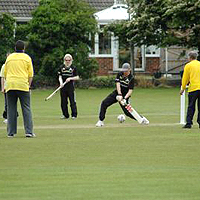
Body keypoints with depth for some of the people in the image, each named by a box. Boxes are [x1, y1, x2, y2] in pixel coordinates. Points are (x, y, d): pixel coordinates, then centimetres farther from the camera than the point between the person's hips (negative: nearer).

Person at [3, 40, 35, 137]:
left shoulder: (9, 57, 10)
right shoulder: (27, 58, 3)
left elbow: (5, 74, 14)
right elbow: (30, 74, 2)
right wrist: (29, 85, 12)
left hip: (10, 86, 2)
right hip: (23, 86, -2)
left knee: (11, 109, 6)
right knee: (26, 109, 0)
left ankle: (11, 132, 5)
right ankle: (29, 131, -8)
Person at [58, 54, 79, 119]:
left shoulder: (73, 68, 3)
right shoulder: (61, 67, 9)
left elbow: (77, 77, 2)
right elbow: (60, 76, 8)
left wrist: (70, 78, -14)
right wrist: (61, 82, -12)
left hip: (70, 86, -3)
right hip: (63, 87, 3)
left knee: (72, 101, -4)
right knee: (63, 101, 5)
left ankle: (74, 115, 1)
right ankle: (65, 115, 16)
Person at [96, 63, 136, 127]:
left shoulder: (131, 78, -13)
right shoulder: (119, 74, -1)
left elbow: (130, 90, -19)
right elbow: (118, 84, -13)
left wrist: (125, 98, -34)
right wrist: (119, 94, -27)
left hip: (125, 95, -4)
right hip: (117, 93, 4)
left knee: (127, 112, -10)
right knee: (104, 103, -11)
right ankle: (100, 121, -6)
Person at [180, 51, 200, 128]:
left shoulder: (188, 66, 0)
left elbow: (185, 78, 1)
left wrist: (183, 89, 10)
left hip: (193, 88, -3)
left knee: (191, 107, 0)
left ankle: (188, 123, -5)